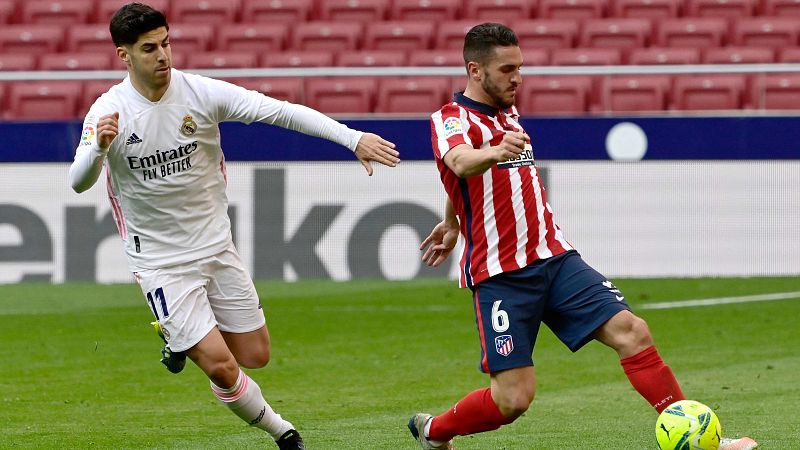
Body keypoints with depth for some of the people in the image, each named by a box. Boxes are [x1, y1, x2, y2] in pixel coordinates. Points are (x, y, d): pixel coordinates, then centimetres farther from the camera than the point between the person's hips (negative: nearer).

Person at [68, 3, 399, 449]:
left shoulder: (202, 93, -11)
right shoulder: (109, 112, -15)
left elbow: (282, 111, -13)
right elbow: (78, 182, -21)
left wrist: (353, 137, -22)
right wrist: (99, 147, -44)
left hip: (217, 246, 3)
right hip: (161, 263, -3)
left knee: (256, 356, 9)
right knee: (222, 367, -12)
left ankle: (182, 336, 37)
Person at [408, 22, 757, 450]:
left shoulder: (507, 113, 16)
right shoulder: (450, 120, -8)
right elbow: (462, 162, -33)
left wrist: (452, 223, 48)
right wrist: (496, 152, -55)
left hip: (555, 258, 7)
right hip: (500, 274, -7)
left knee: (631, 331, -12)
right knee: (514, 397, -11)